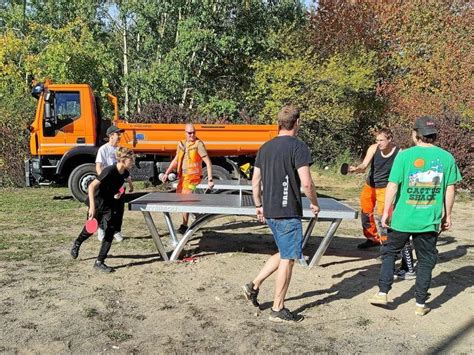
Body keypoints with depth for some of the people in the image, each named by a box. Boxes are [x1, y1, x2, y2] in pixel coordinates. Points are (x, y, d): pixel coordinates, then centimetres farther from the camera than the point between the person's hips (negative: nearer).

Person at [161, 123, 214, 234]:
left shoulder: (198, 144, -10)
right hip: (183, 176, 7)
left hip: (193, 176, -7)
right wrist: (167, 173, 7)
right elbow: (175, 160, 18)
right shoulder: (181, 144, 10)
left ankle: (184, 226, 2)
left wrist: (210, 180, -18)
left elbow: (208, 162, -13)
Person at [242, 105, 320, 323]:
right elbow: (306, 183, -17)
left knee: (284, 254, 23)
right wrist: (314, 203, 0)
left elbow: (255, 181, 12)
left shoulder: (265, 148, 9)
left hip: (269, 211, 7)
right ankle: (278, 309, 13)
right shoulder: (298, 147, -12)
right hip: (288, 212, -7)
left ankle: (254, 286, 20)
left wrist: (259, 205, 22)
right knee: (288, 259, 4)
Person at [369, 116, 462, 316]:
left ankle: (382, 293, 18)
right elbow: (450, 190, 3)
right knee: (426, 260, 14)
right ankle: (420, 304, 20)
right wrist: (447, 216, 14)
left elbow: (392, 186, -9)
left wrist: (385, 213, -1)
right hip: (429, 221, 2)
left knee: (389, 252, 18)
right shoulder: (446, 158, -2)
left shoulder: (405, 156, -9)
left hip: (402, 219, -1)